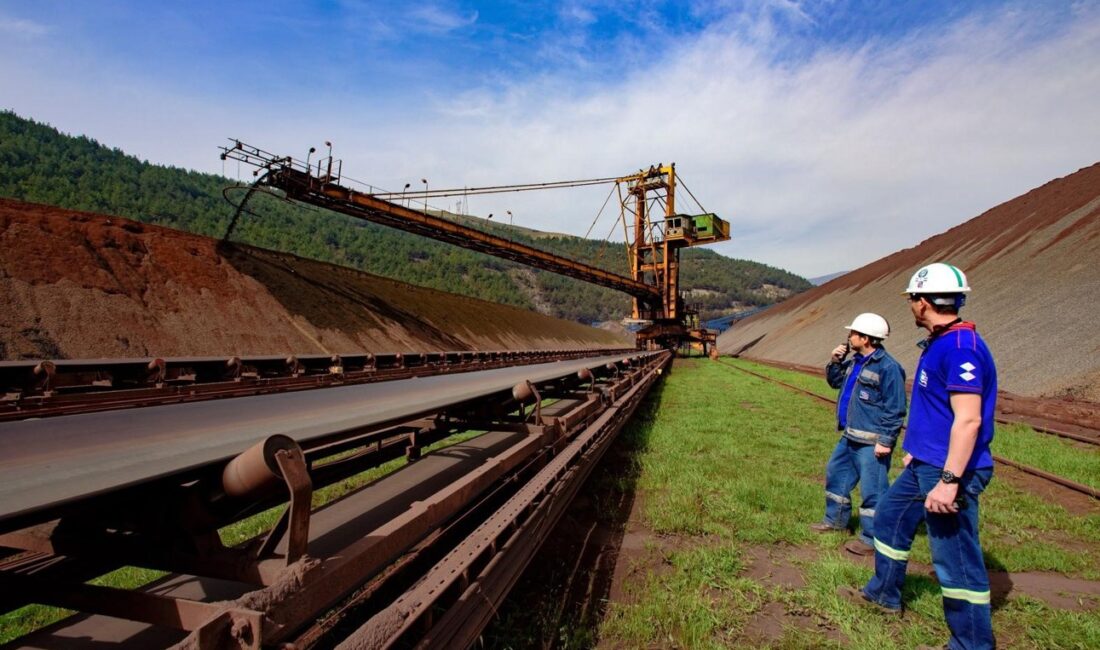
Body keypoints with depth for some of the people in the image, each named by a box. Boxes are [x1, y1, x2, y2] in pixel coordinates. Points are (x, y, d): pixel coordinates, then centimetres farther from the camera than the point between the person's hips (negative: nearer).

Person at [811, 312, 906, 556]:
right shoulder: (856, 362, 9)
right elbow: (835, 381, 23)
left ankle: (872, 539, 11)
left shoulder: (887, 367, -18)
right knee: (835, 474, 20)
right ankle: (835, 519, 37)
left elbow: (895, 409, -18)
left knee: (872, 490, -1)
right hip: (850, 437, 10)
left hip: (871, 442, -10)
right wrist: (835, 362, 5)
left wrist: (885, 440, -20)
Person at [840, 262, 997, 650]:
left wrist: (949, 480, -28)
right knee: (890, 518, 22)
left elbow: (968, 419, -27)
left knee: (956, 560, 0)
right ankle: (884, 593, 40)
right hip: (924, 465, 11)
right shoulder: (939, 344, 10)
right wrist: (917, 450, 26)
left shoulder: (961, 347, -21)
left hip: (948, 472, -11)